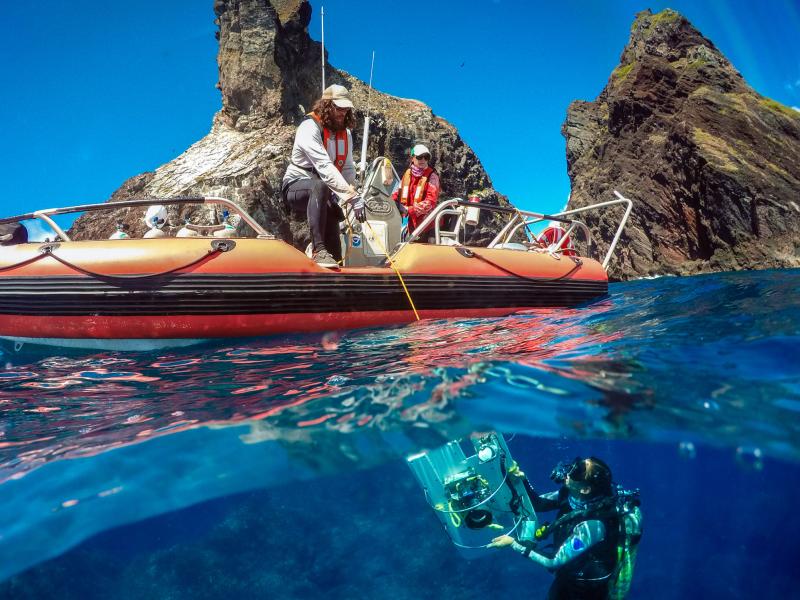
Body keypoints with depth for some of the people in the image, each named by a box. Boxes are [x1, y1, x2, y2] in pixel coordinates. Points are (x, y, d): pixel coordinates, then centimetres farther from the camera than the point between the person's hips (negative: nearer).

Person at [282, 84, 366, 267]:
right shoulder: (309, 128, -19)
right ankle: (319, 250, -44)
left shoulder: (345, 133, 6)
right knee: (320, 187, -38)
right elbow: (324, 167, -31)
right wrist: (353, 197, -39)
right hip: (297, 186, -8)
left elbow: (348, 168, 3)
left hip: (322, 190, 8)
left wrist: (352, 193, -15)